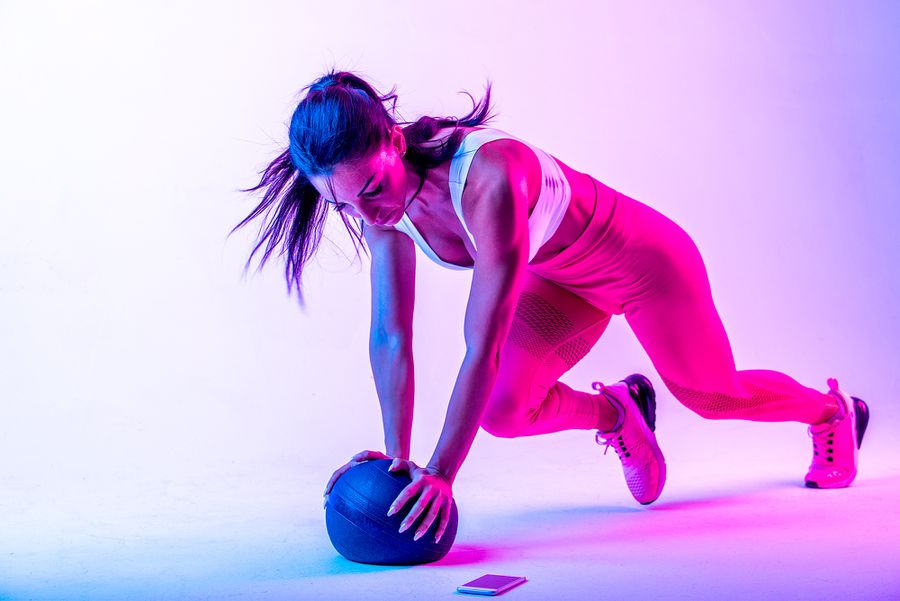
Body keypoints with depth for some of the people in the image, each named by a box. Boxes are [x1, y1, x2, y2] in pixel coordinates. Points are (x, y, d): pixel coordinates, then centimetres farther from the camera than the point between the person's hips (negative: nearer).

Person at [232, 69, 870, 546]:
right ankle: (618, 411, 19)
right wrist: (398, 454, -16)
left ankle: (834, 409, 51)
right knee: (503, 411, -14)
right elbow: (390, 336, -16)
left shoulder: (489, 178, -41)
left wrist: (441, 473, -39)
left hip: (641, 259, -5)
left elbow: (484, 346, -41)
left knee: (713, 394, 17)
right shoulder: (383, 198, -19)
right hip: (561, 281, 5)